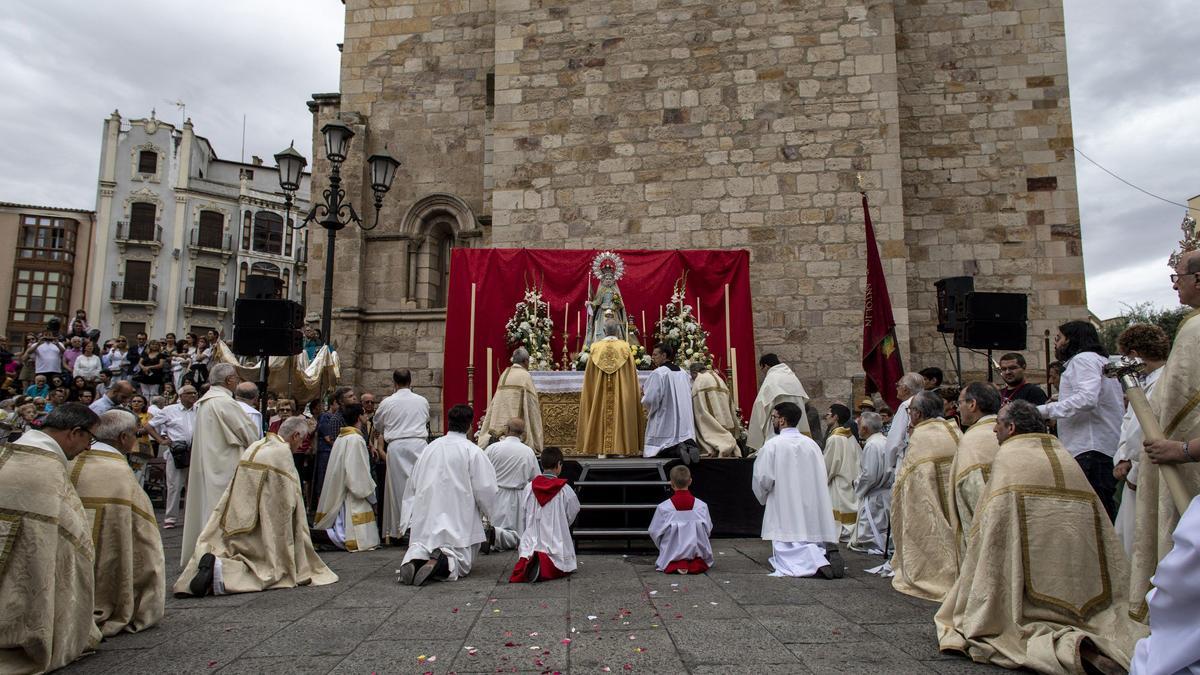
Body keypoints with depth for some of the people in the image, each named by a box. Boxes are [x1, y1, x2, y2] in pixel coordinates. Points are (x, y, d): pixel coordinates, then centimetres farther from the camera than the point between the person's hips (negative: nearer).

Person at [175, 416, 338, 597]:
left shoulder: (255, 446, 13)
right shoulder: (283, 453, -11)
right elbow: (288, 502, -11)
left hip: (235, 519, 8)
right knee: (268, 568, -1)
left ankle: (209, 563, -14)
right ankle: (222, 569, -21)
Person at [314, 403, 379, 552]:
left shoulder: (340, 438, 10)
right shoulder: (356, 439, -16)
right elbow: (360, 473, -17)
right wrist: (372, 498, -6)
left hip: (339, 494, 9)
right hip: (354, 497, -9)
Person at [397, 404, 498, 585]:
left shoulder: (430, 447, 6)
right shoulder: (472, 451, -9)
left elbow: (412, 485, 12)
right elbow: (484, 489, -9)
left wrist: (409, 520, 21)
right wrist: (488, 513, 12)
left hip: (424, 522, 4)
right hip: (457, 522, -4)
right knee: (462, 561, 7)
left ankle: (413, 560, -17)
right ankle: (441, 563, -24)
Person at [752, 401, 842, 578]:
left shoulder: (772, 445, -11)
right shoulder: (812, 443, 5)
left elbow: (762, 479, -11)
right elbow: (821, 477, 10)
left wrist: (764, 498, 10)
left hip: (785, 511, -5)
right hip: (812, 509, 5)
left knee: (787, 554, -3)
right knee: (810, 545, 17)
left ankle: (816, 561, -29)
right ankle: (827, 554, -12)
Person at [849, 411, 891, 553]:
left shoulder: (871, 445, -21)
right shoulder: (886, 441, 6)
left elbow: (869, 475, -23)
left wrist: (857, 484, -5)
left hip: (873, 496, -9)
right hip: (887, 492, 9)